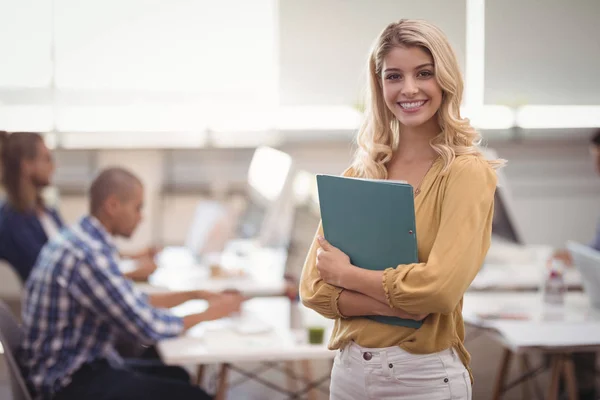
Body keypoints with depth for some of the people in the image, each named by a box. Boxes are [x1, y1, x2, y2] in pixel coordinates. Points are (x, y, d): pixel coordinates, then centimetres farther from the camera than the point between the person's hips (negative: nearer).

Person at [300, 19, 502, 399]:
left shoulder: (467, 172, -10)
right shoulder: (359, 173, 4)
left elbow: (440, 287, -21)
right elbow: (314, 287, -2)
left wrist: (345, 273, -10)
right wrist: (397, 305, -17)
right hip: (350, 367, 5)